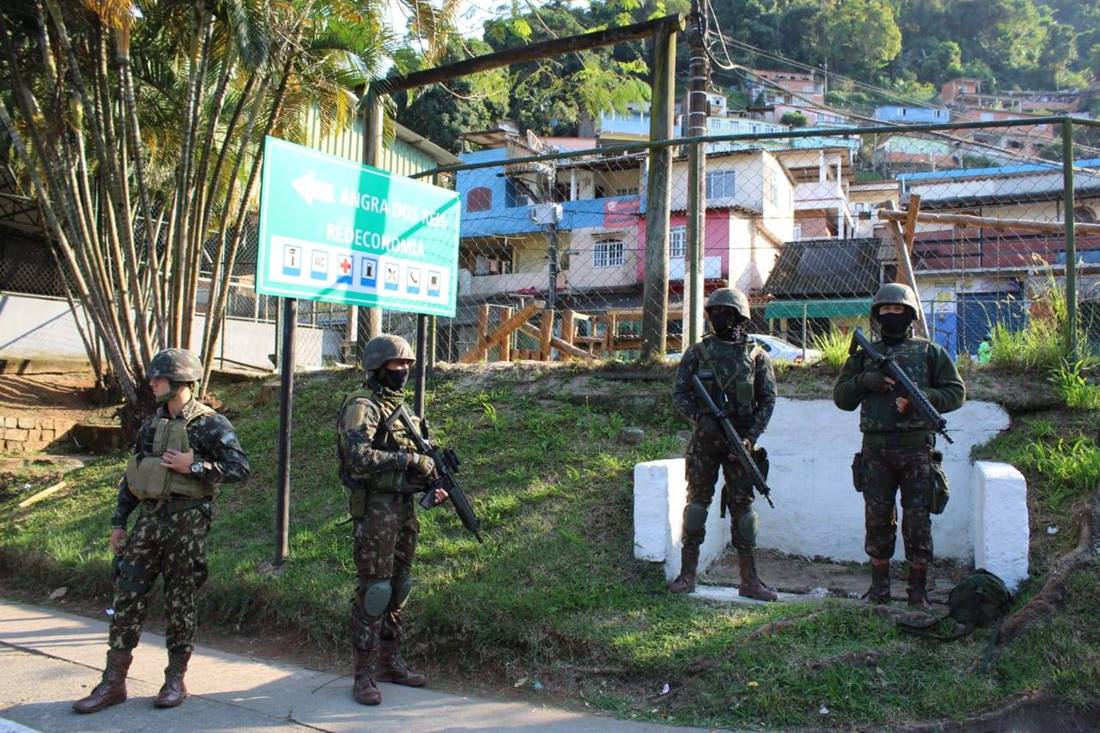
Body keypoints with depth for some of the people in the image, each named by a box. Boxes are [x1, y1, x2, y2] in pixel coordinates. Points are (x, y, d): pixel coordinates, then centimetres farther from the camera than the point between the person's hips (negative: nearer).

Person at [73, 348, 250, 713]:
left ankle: (176, 680, 18)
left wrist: (194, 466, -18)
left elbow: (240, 469, -14)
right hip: (148, 520, 6)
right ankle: (113, 683, 15)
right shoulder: (151, 424, 12)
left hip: (186, 523, -6)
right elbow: (132, 475, 17)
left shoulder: (210, 425, -7)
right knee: (127, 597, 5)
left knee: (180, 601, 3)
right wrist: (118, 522, 15)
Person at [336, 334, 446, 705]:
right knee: (373, 589, -5)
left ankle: (390, 661, 25)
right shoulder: (362, 405, -11)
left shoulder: (400, 405, 16)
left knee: (399, 587, 14)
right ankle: (363, 673, 4)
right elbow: (359, 458, -24)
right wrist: (410, 459, -22)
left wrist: (431, 483, 4)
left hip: (404, 506, 8)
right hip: (375, 507, -8)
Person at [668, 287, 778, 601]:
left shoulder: (756, 356, 4)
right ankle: (687, 574, 11)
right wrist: (700, 417, -15)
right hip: (704, 439, 0)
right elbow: (680, 392, 2)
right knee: (697, 501, 3)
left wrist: (751, 435, -9)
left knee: (742, 505, 4)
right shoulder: (697, 352, 5)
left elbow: (768, 399, 3)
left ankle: (749, 580, 11)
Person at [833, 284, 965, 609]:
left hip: (916, 448, -2)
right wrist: (865, 381, -8)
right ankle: (879, 586, 17)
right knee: (877, 520, 6)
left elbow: (956, 393, 4)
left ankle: (918, 588, 12)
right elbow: (841, 397, 11)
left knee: (918, 520, 0)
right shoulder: (865, 355, 13)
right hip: (875, 450, 2)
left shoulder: (929, 352, 8)